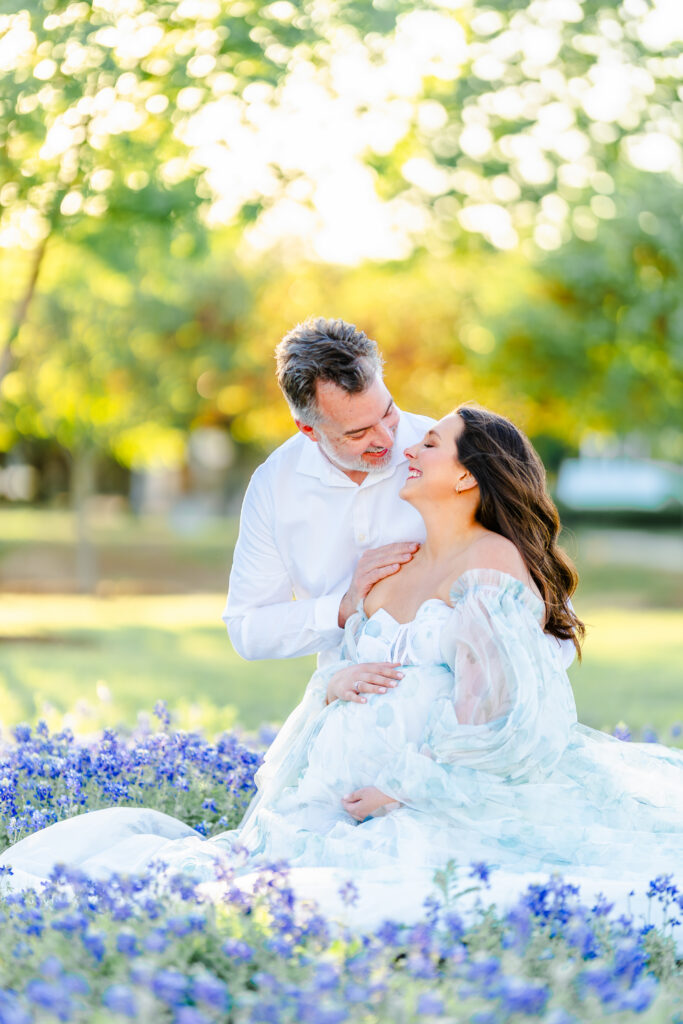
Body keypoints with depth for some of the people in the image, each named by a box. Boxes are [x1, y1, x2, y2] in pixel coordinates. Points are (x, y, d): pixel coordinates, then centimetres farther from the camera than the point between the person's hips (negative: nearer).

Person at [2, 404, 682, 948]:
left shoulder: (492, 565, -9)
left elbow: (503, 711, -16)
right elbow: (348, 663, 20)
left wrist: (407, 787, -16)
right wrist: (335, 682, -6)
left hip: (466, 800, -8)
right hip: (369, 792, 8)